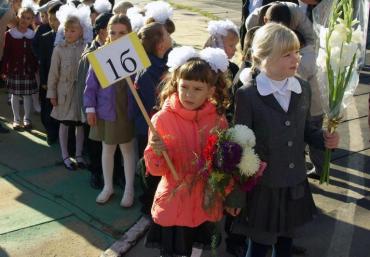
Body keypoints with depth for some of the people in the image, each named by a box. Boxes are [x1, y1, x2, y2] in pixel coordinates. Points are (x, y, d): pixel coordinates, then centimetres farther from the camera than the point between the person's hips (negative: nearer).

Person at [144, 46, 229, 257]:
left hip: (206, 206, 2)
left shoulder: (218, 120, -6)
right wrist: (157, 153, -28)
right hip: (174, 206, -2)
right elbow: (156, 169, -10)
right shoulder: (162, 119, -13)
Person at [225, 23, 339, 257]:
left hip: (295, 185, 5)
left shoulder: (303, 89, 0)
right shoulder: (248, 95, -18)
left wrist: (323, 138, -9)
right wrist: (235, 194, -10)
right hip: (262, 187, -5)